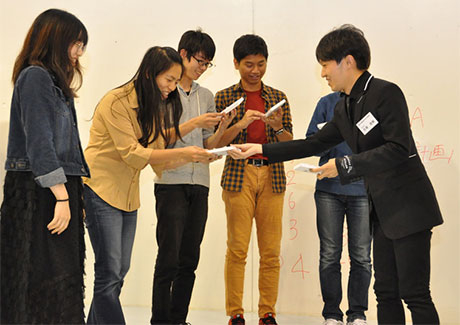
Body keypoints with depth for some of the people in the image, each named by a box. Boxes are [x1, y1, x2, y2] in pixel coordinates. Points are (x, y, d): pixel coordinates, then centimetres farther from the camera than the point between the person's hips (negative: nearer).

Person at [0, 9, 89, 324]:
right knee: (50, 280, -8)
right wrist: (62, 198, -19)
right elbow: (39, 142, -16)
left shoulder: (53, 80, 20)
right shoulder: (35, 76, -9)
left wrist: (73, 196, 13)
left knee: (64, 277, 8)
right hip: (40, 192, -9)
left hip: (59, 189, 9)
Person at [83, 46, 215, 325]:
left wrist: (195, 157, -6)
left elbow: (158, 162, 8)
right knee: (109, 273, -9)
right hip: (101, 189, -8)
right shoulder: (116, 101, -14)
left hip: (128, 195, 8)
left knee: (120, 270, 9)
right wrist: (182, 153, -23)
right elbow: (133, 154, -20)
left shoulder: (154, 108, 11)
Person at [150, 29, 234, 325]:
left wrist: (221, 129, -4)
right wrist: (195, 123, -13)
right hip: (171, 181, -5)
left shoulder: (206, 96, 16)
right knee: (169, 257, -8)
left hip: (199, 183, 5)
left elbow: (208, 146, 15)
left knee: (190, 259, 5)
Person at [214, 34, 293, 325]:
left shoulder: (278, 97, 12)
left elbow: (289, 144, 9)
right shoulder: (225, 97, 6)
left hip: (272, 177, 2)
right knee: (237, 248, -4)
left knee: (271, 251, 1)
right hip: (239, 175, -2)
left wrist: (278, 126, -11)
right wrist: (240, 124, -15)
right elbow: (217, 143, 0)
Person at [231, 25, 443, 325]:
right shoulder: (344, 108, 12)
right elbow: (314, 144, 19)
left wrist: (345, 165, -21)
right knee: (386, 292, 10)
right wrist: (261, 150, 17)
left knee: (414, 293, -6)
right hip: (383, 210, 9)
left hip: (408, 208, -9)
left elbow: (400, 149, -22)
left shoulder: (386, 93, -14)